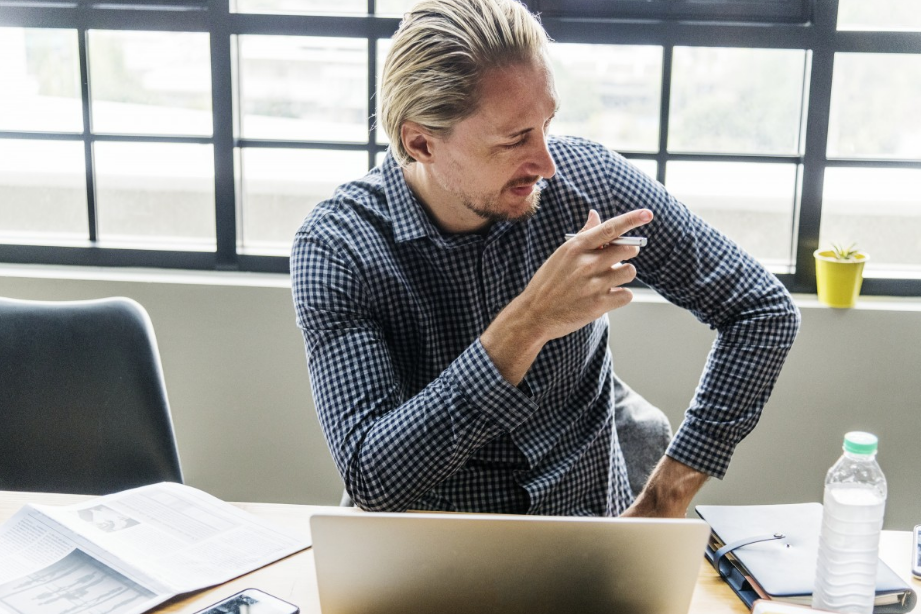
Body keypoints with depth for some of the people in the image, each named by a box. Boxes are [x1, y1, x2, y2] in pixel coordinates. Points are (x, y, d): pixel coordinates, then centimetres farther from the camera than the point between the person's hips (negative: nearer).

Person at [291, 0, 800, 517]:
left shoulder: (587, 177, -11)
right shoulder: (336, 249, -16)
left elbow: (765, 311, -5)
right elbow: (372, 480, -24)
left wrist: (666, 499, -11)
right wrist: (527, 325, -32)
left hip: (592, 515, 1)